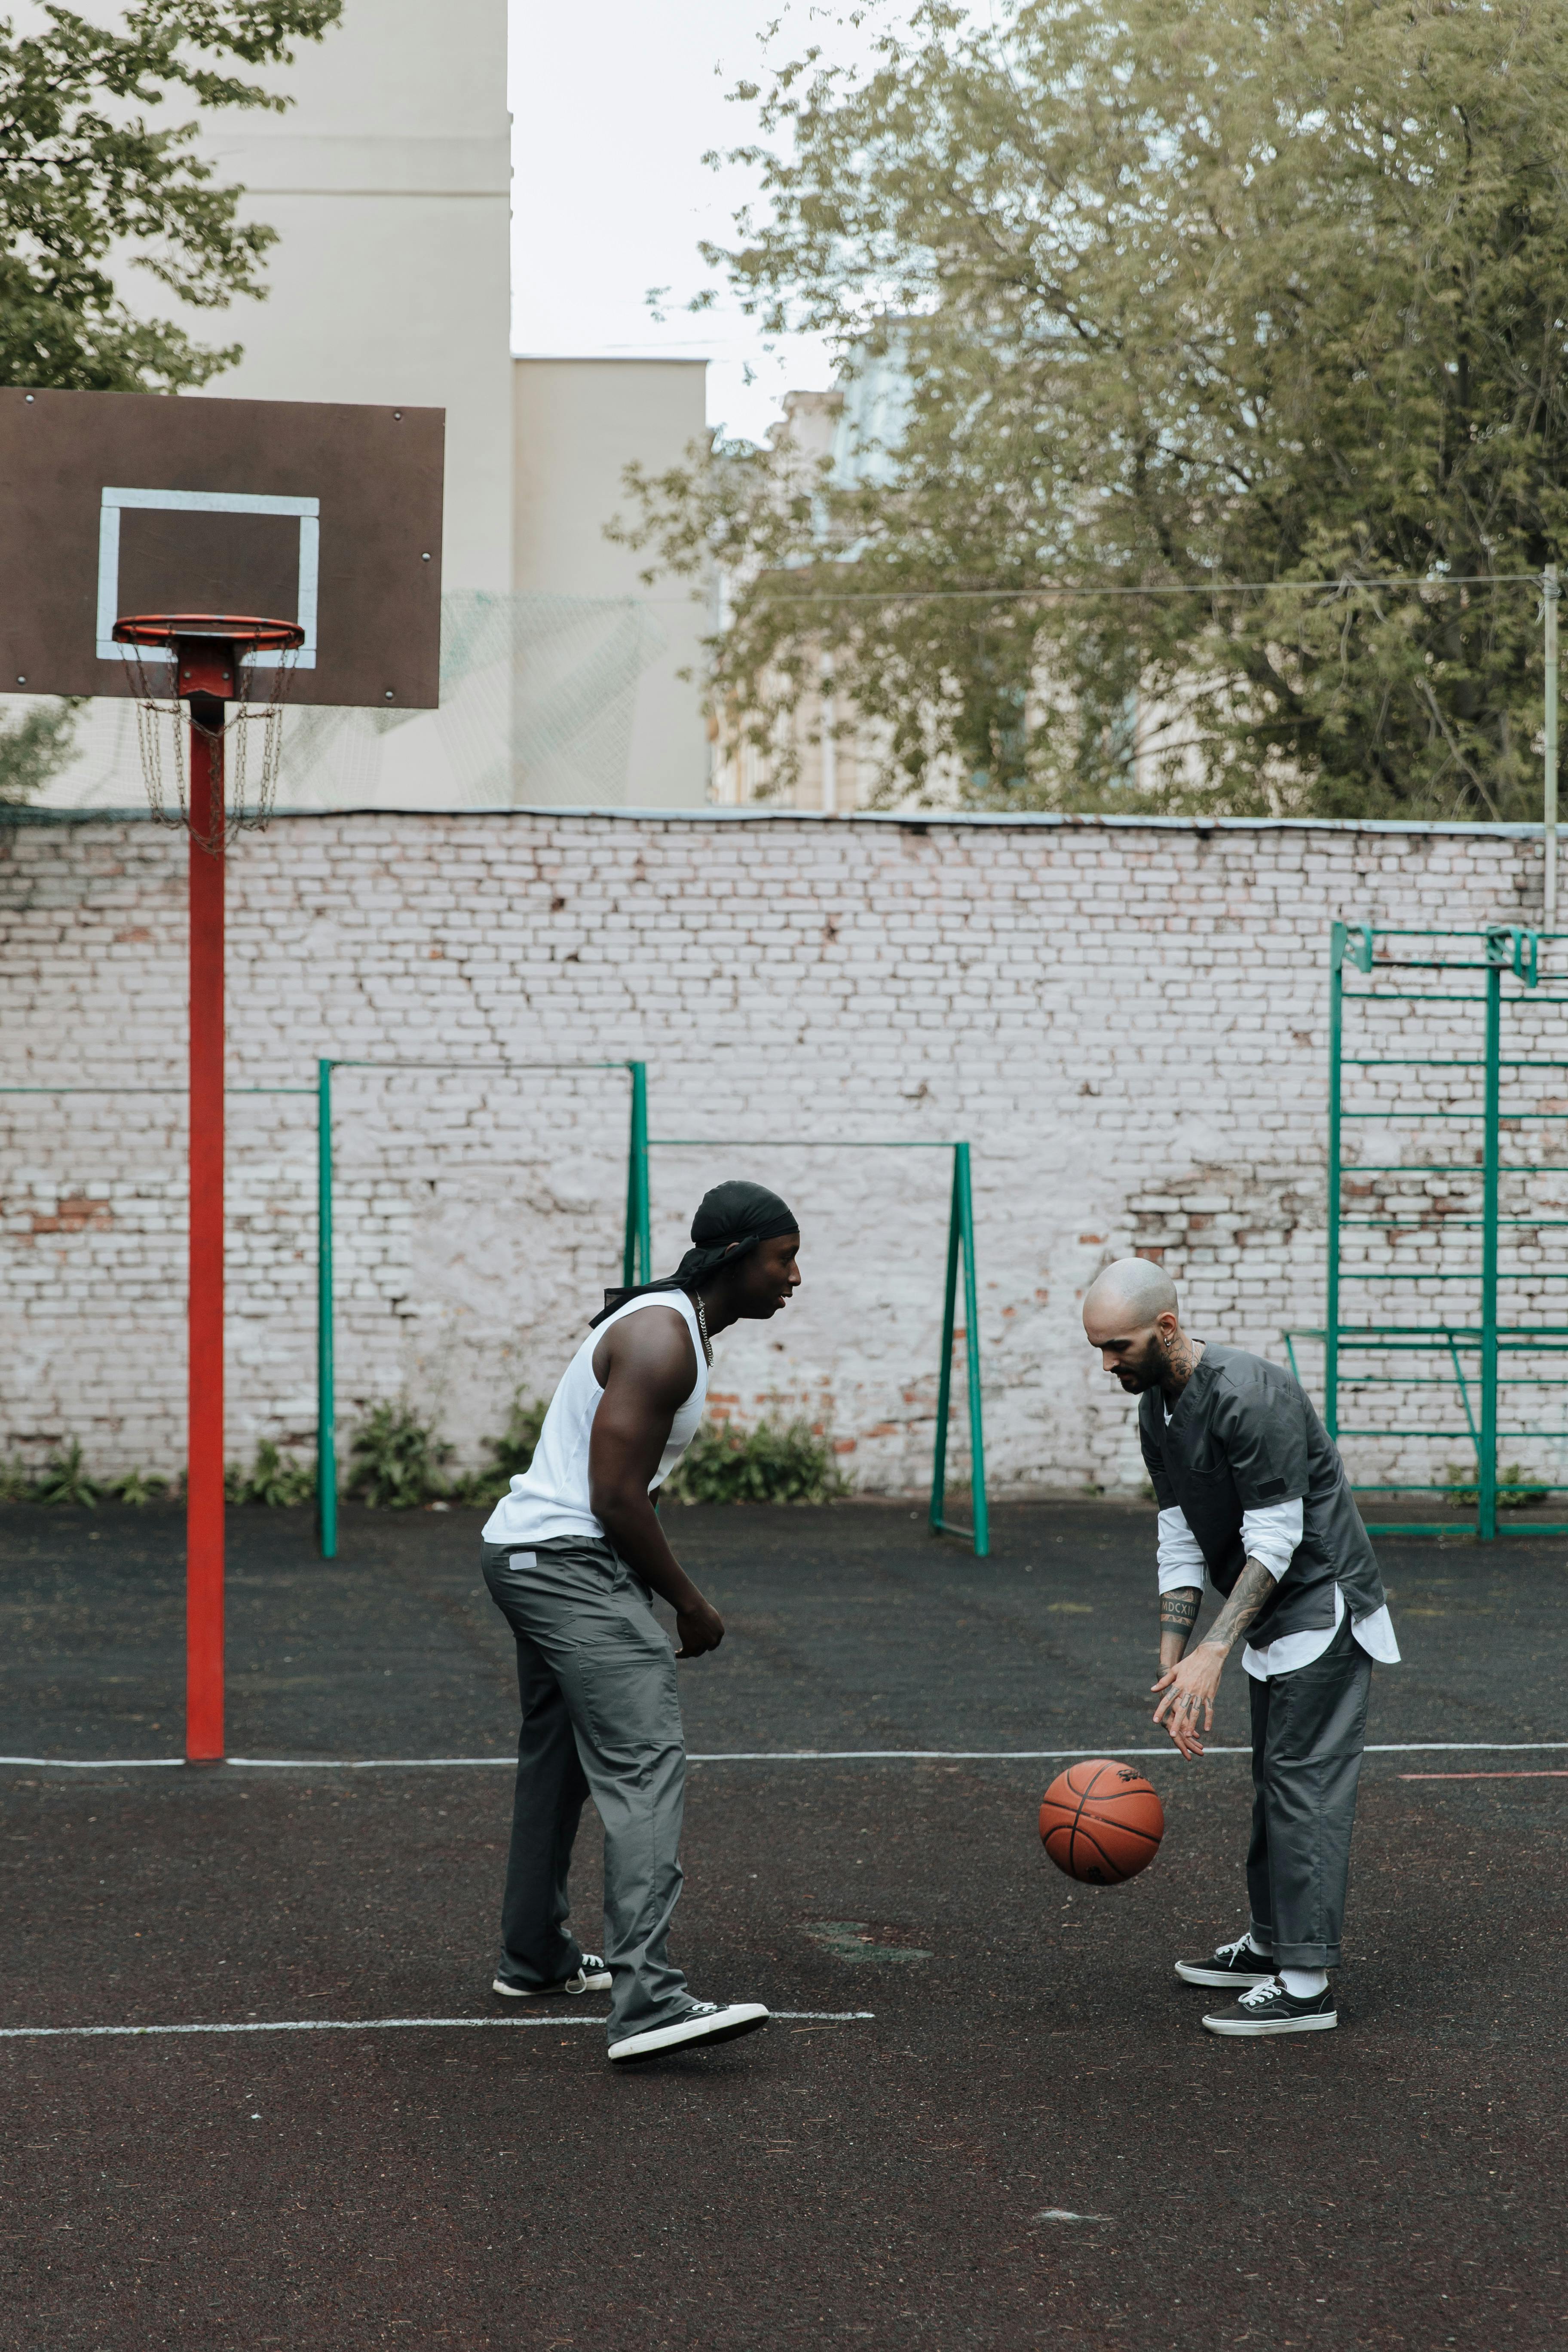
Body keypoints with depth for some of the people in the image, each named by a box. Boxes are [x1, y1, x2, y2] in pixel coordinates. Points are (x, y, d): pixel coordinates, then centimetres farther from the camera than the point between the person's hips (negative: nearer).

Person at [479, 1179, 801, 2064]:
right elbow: (617, 1498, -21)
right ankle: (648, 1999, -29)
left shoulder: (675, 1327, 16)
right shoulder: (660, 1340, -17)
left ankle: (536, 1957, 38)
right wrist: (691, 1603, -11)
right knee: (647, 1767, -19)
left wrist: (670, 1594, 18)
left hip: (531, 1552, 11)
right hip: (570, 1562, -11)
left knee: (560, 1760, 23)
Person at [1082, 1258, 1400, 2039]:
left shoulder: (1250, 1396, -24)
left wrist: (1212, 1653, -26)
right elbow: (1181, 1543, 8)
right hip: (1274, 1622, 9)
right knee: (1274, 1785, 16)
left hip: (1325, 1610, -9)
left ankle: (1305, 1983, -12)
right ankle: (1270, 1944, 28)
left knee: (1303, 1787, -12)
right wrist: (1172, 1666, 0)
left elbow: (1274, 1541, -24)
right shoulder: (1157, 1411, 6)